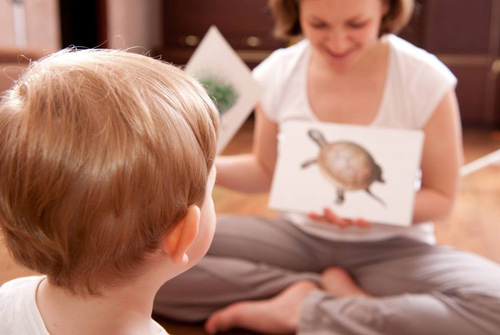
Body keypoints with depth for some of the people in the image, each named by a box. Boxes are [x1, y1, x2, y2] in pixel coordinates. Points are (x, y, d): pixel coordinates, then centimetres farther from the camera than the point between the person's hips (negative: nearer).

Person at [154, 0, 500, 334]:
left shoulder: (426, 80, -14)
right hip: (299, 238, 2)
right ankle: (340, 293, -12)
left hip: (390, 249, -1)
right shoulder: (277, 74, -7)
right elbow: (266, 172, 7)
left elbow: (441, 197, -5)